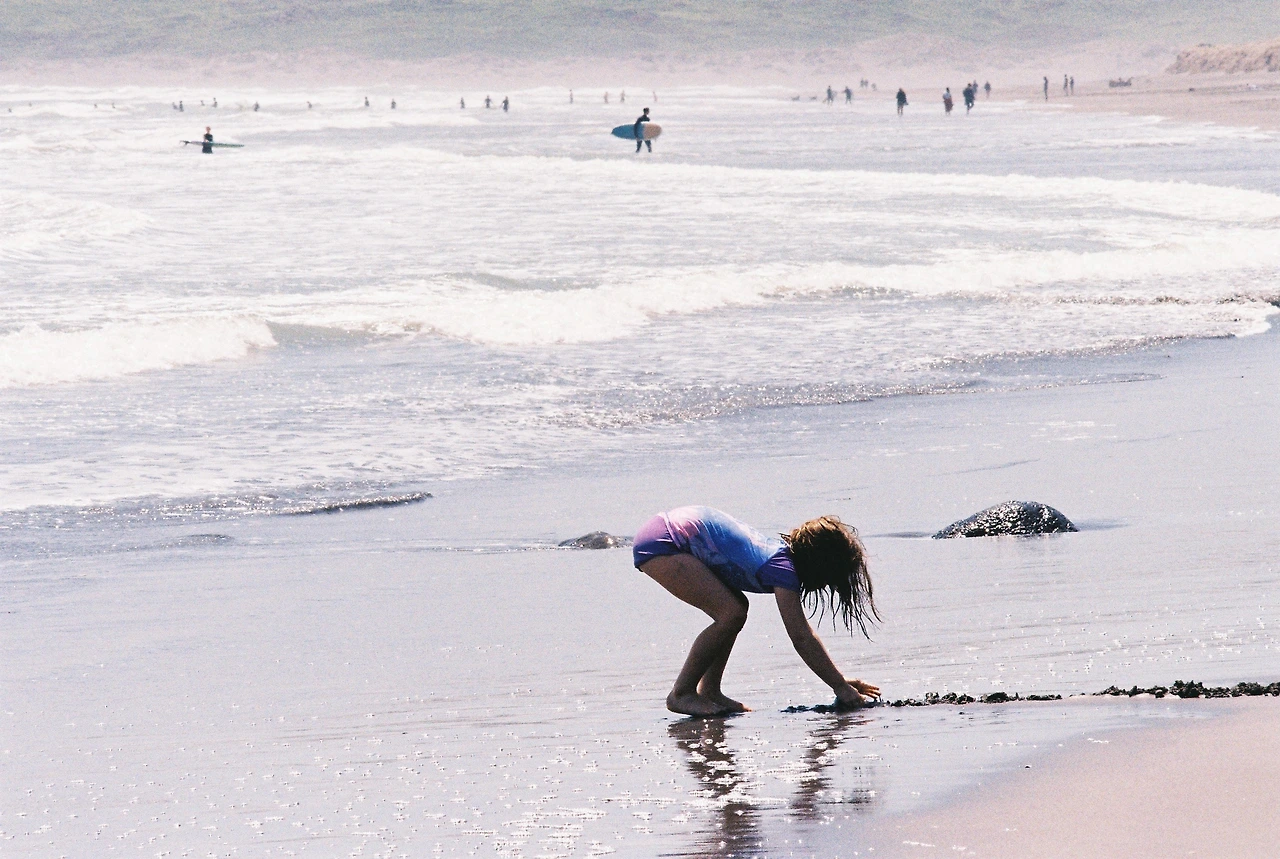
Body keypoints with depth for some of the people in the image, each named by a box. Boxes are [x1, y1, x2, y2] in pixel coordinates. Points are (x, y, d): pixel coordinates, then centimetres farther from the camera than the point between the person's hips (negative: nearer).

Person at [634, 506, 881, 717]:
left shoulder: (783, 552, 11)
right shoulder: (783, 567, -18)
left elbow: (803, 634, 17)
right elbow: (802, 638, -20)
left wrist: (840, 681, 16)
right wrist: (841, 687, -17)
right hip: (660, 545, -10)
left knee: (734, 608, 13)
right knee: (731, 614, -14)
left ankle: (708, 691, 13)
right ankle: (681, 695, -6)